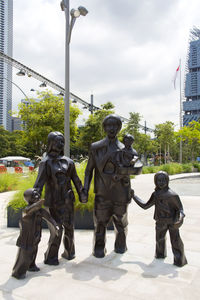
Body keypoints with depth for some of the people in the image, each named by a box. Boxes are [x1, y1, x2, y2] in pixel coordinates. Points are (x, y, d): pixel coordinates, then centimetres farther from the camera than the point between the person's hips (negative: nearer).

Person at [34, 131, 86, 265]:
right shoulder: (46, 162, -6)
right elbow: (39, 184, -13)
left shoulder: (68, 161, 7)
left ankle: (69, 252, 28)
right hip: (54, 202, -4)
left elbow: (76, 180, 13)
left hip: (68, 200, 4)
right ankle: (50, 257, 15)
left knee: (69, 227, 12)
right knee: (57, 229, -2)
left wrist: (82, 194, 15)